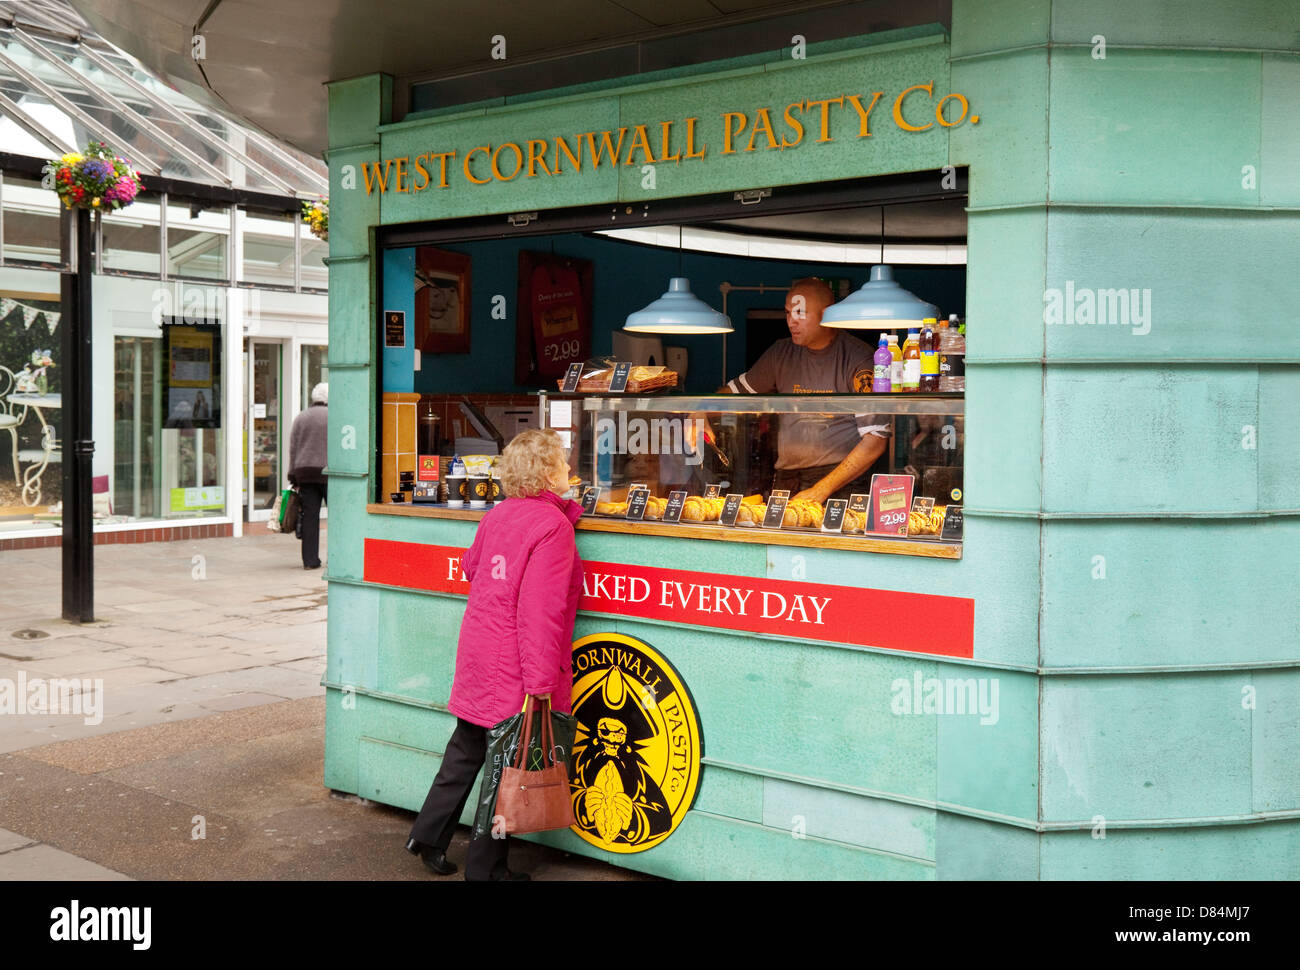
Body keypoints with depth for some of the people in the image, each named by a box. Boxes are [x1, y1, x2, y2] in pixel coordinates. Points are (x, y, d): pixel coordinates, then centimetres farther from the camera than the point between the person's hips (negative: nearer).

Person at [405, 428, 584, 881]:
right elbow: (540, 611, -24)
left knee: (466, 750, 22)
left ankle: (428, 836, 32)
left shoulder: (498, 515, 5)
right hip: (514, 669, -8)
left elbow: (472, 566, 22)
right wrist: (540, 685, -24)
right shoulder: (553, 526, -18)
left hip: (477, 652, 8)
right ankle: (486, 866, 17)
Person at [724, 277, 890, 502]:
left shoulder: (860, 358, -6)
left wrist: (821, 490, -14)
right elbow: (739, 389, 26)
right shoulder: (782, 353, 12)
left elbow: (875, 440, -10)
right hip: (786, 482, 4)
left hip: (845, 484, -4)